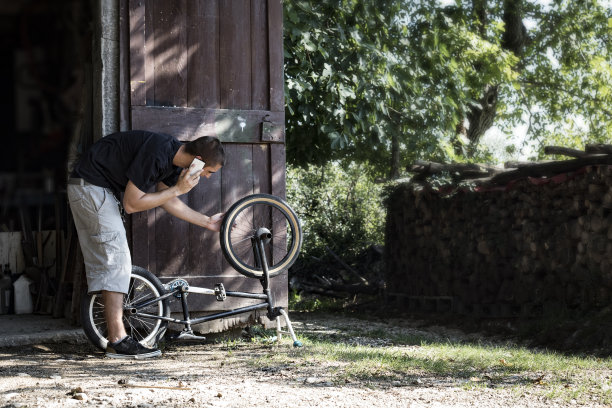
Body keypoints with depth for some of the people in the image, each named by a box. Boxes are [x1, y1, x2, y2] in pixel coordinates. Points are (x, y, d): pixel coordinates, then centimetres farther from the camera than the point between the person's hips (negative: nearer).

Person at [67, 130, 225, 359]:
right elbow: (131, 204, -22)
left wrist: (207, 222, 17)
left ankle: (116, 339, 12)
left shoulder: (173, 157, 3)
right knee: (115, 261, -12)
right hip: (91, 187, -10)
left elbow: (166, 200, 16)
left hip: (88, 190, 10)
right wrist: (177, 190, -19)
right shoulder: (155, 155, -26)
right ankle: (118, 342, -12)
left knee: (102, 266, 9)